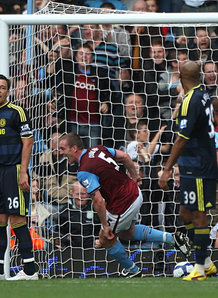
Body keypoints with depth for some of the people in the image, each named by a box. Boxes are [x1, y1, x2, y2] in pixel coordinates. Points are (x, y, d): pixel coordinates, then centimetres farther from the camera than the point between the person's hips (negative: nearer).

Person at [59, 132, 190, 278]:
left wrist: (105, 226, -18)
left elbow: (98, 201, -27)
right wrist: (135, 176, 23)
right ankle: (171, 238, 25)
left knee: (106, 240, 15)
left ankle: (132, 270, 33)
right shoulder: (97, 149, 1)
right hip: (135, 193, 9)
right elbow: (125, 156, 9)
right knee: (127, 233, 30)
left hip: (123, 205, -9)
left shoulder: (84, 172, -23)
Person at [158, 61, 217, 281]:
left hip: (197, 170, -9)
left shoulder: (190, 101, -18)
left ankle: (200, 268, 1)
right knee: (186, 213, 14)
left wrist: (167, 170, -20)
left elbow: (182, 139, -22)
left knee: (197, 215, -4)